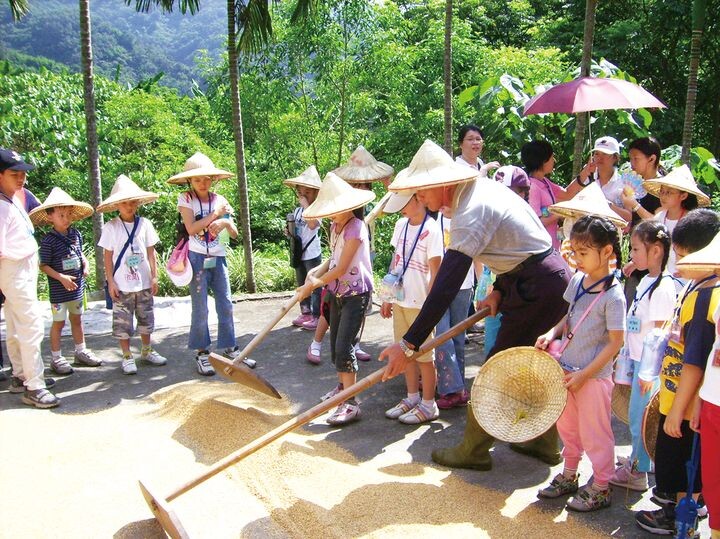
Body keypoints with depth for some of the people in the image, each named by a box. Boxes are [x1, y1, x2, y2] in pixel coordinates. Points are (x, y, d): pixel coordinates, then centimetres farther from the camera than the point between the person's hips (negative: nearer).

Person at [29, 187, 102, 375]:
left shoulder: (76, 234, 2)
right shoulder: (48, 240, -15)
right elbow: (44, 266, -13)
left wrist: (86, 264, -2)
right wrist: (61, 277, -21)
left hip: (77, 286, 6)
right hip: (59, 289, -6)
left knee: (76, 319, 18)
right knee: (58, 322, 3)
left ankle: (81, 352, 32)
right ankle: (56, 358, 16)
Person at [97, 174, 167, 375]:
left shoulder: (145, 224, 1)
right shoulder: (111, 227, -5)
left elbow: (151, 253, 4)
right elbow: (107, 257, -3)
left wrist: (154, 276, 2)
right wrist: (110, 282, -7)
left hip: (143, 283, 3)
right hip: (122, 285, -3)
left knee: (146, 319, 14)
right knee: (123, 322, 4)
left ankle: (147, 351, 31)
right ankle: (127, 357, 16)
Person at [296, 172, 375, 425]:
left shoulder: (355, 228, -20)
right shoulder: (335, 227, 7)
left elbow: (341, 268, -21)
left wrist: (314, 284, -12)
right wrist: (316, 274, -1)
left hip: (356, 293, -9)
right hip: (337, 292, 9)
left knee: (344, 347, -13)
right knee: (335, 344, 17)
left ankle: (350, 404, -9)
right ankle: (342, 386, 36)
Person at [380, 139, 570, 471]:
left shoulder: (470, 214, -24)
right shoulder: (482, 188, 5)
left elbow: (446, 286, -30)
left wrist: (409, 345, -30)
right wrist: (499, 290, 9)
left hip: (538, 288, -10)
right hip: (551, 277, 10)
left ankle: (473, 451, 13)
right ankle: (544, 443, 33)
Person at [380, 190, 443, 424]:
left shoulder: (431, 230, -14)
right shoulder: (400, 225, 6)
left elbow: (435, 271, -14)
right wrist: (388, 297, 14)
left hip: (420, 303, -7)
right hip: (399, 300, 7)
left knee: (424, 355, 6)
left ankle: (428, 404, 19)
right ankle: (412, 398, 30)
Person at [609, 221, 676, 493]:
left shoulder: (663, 287, -21)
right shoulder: (647, 280, 7)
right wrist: (629, 354, 19)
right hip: (638, 359, 9)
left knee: (640, 417, 3)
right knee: (637, 415, 20)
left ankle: (637, 473, 16)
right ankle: (638, 459, 36)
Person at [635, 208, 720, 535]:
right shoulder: (693, 287, 3)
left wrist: (677, 409, -22)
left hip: (685, 405, -9)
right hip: (674, 397, 9)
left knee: (675, 459, 9)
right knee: (682, 463, 23)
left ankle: (680, 516, 27)